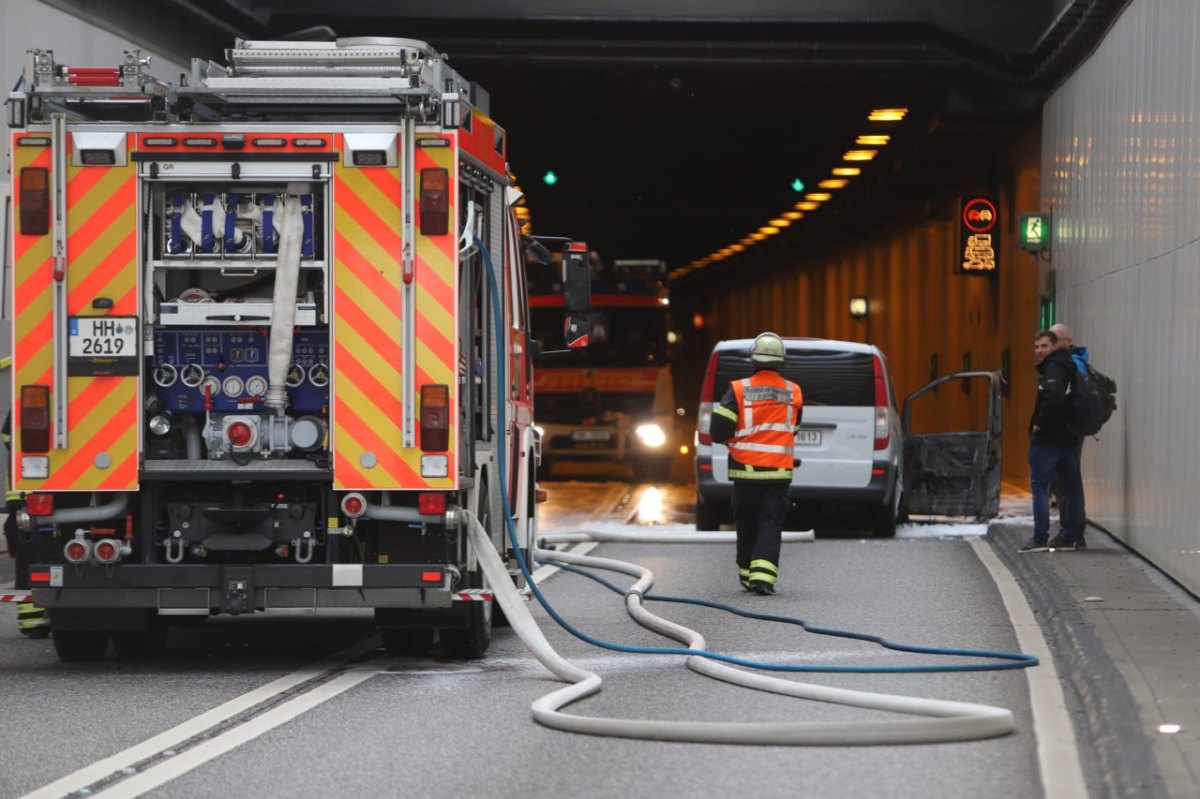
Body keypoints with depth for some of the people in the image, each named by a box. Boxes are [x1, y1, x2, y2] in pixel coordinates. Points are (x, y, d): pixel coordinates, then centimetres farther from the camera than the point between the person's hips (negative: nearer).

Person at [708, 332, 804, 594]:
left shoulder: (739, 390, -7)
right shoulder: (793, 393, 1)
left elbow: (719, 430, -10)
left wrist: (729, 439, 11)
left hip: (746, 470, 0)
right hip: (779, 471, 0)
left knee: (747, 523, 13)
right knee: (771, 524, -2)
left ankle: (747, 575, 22)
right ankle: (763, 577, -17)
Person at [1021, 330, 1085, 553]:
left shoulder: (1052, 369, -15)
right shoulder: (1066, 368, 15)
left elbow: (1054, 397, -32)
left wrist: (1040, 423, -21)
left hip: (1047, 439, -9)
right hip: (1068, 438, 9)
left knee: (1039, 486, -4)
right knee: (1071, 487, 10)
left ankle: (1040, 538, -7)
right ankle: (1068, 537, 15)